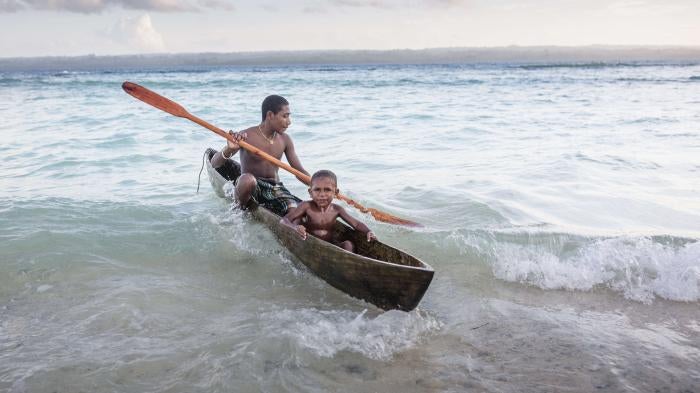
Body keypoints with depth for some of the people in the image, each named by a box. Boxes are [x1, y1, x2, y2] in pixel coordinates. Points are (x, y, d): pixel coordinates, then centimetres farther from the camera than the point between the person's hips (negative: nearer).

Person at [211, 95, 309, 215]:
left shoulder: (285, 140, 1)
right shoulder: (246, 136, -15)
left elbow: (299, 171, 6)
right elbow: (214, 163, -19)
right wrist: (229, 149, -40)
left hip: (275, 189, 4)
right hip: (251, 187, -3)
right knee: (248, 179, -39)